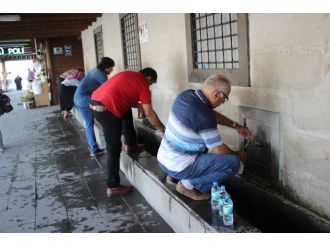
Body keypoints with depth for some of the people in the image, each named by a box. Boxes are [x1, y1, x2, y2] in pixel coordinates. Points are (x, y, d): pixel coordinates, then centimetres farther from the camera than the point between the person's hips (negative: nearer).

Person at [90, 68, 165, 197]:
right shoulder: (143, 85, 1)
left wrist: (138, 105, 26)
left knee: (127, 111, 30)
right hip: (106, 109, -9)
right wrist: (162, 128, 15)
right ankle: (113, 186, 7)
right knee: (114, 149, -1)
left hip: (95, 102, 9)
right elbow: (149, 114, 2)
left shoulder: (129, 75, 23)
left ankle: (130, 145, 35)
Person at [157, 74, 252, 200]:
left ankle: (174, 176, 21)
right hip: (178, 166, -9)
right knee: (233, 163, -10)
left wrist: (236, 126, 15)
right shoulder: (204, 116, -27)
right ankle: (189, 184, -3)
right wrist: (238, 155, 5)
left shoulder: (186, 94, -2)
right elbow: (219, 150, -14)